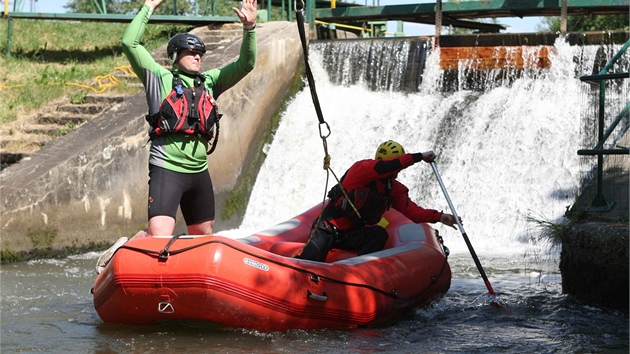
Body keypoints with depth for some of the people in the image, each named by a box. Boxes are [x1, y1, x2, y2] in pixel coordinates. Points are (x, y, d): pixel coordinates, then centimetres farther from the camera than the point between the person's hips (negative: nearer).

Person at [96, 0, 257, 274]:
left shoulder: (209, 82, 16)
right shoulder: (160, 78, 3)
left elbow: (245, 64, 12)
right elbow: (129, 43, -6)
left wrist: (249, 29, -2)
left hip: (199, 171, 6)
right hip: (166, 169, -6)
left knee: (203, 237, 11)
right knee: (159, 237, -18)